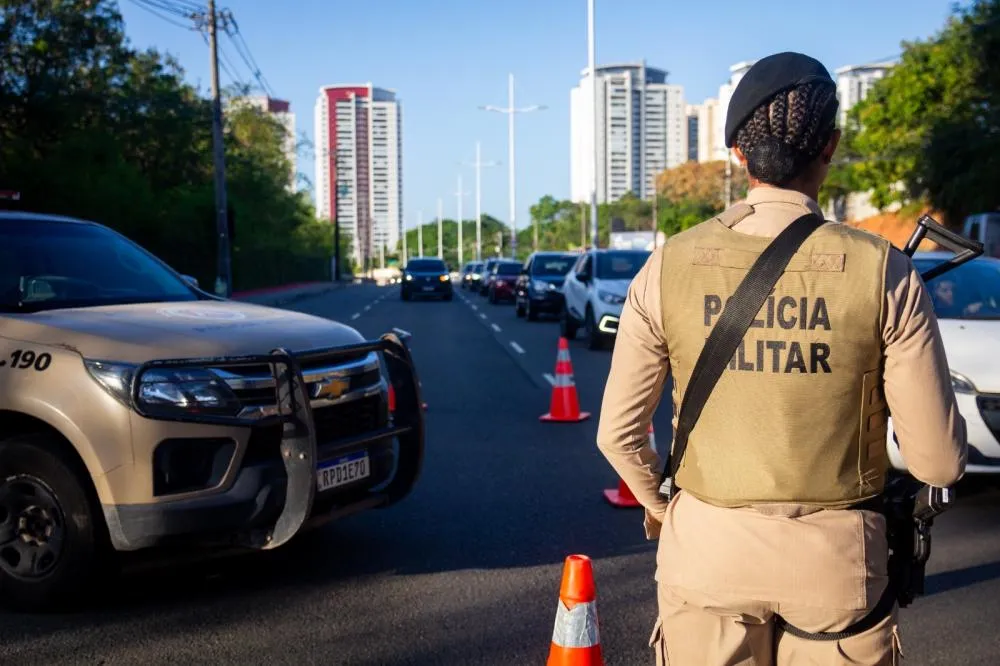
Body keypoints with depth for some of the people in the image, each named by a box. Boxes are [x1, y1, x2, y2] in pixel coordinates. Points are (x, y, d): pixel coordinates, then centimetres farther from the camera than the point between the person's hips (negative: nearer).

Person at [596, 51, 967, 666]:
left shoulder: (668, 267, -7)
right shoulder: (884, 273, -11)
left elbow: (618, 433, -1)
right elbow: (939, 462, -8)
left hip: (706, 547, 1)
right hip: (836, 553, -1)